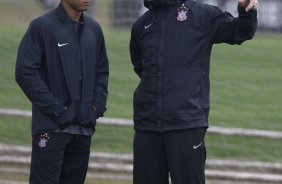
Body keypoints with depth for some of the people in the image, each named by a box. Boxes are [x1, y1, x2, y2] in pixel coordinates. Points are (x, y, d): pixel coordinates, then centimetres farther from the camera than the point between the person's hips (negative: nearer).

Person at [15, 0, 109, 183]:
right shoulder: (42, 26, -7)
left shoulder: (94, 29, 10)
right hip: (52, 127, -5)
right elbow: (25, 72, -11)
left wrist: (97, 107, 5)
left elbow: (102, 71, 19)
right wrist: (55, 108, -14)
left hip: (84, 127, 5)